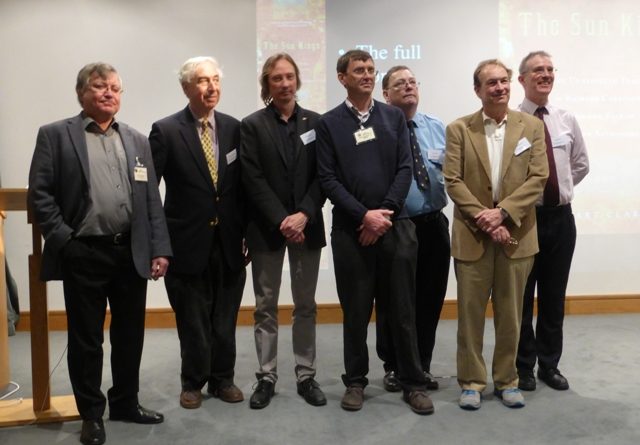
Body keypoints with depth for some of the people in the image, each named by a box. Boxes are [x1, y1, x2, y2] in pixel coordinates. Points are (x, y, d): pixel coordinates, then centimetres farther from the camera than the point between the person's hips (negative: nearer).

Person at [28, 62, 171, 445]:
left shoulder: (137, 140, 12)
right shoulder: (55, 135, 2)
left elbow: (152, 199, 8)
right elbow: (40, 193, -3)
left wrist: (160, 249, 2)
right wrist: (62, 240, -11)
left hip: (132, 253, 4)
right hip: (83, 255, -3)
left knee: (130, 335, 14)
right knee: (86, 339, 7)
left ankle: (126, 403, 31)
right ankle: (91, 413, 23)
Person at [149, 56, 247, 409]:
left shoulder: (233, 127, 3)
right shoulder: (166, 130, -8)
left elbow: (242, 184, 8)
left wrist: (245, 230, 5)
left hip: (228, 242, 3)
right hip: (188, 242, -3)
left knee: (225, 318, 14)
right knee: (192, 321, 12)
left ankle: (222, 379, 32)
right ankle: (193, 382, 31)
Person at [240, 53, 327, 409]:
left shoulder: (316, 122, 6)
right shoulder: (252, 125, 0)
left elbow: (323, 176, 0)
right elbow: (253, 180, -7)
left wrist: (304, 215, -13)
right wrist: (282, 221, -15)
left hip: (307, 225, 2)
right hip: (267, 228, -1)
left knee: (306, 305, 9)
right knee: (266, 306, 6)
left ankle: (307, 376, 19)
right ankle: (267, 377, 16)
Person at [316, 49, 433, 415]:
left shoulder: (394, 117, 9)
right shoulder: (329, 124, 3)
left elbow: (405, 169, 3)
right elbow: (328, 179, -4)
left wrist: (386, 212, -9)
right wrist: (364, 215, -12)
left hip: (395, 224, 1)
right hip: (350, 229, -1)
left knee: (402, 309, 6)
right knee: (356, 310, 8)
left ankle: (414, 383, 17)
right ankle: (355, 381, 22)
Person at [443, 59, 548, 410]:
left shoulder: (532, 126, 5)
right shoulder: (458, 129, 1)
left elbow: (538, 178, -3)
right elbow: (452, 181, -5)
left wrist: (502, 213, -15)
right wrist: (484, 220, -14)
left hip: (516, 234, 1)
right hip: (472, 235, -1)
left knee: (510, 313, 10)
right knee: (470, 313, 6)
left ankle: (506, 380, 25)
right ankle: (471, 381, 19)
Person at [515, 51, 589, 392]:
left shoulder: (567, 121, 7)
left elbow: (581, 165, 19)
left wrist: (561, 189, 10)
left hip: (561, 217, 4)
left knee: (554, 296, 12)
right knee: (522, 296, 7)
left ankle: (549, 365, 27)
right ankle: (524, 366, 22)